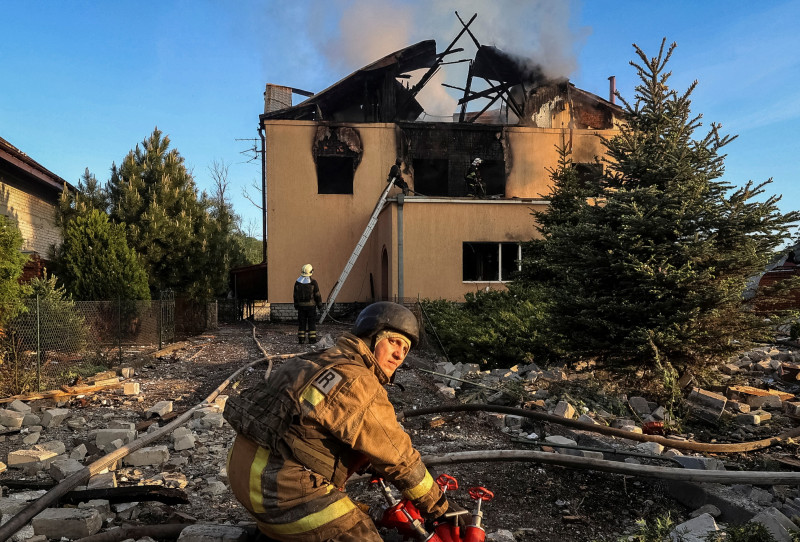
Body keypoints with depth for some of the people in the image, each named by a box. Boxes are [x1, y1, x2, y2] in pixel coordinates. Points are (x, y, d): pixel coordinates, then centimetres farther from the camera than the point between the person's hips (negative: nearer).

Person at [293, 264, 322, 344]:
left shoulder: (297, 282, -1)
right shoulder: (313, 282, -11)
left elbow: (295, 295, 4)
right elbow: (317, 295, -8)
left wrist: (296, 305, 14)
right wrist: (320, 305, 1)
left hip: (301, 305, 3)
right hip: (311, 305, -3)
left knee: (302, 322, 7)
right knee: (311, 322, 3)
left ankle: (301, 339, 6)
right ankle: (312, 339, 1)